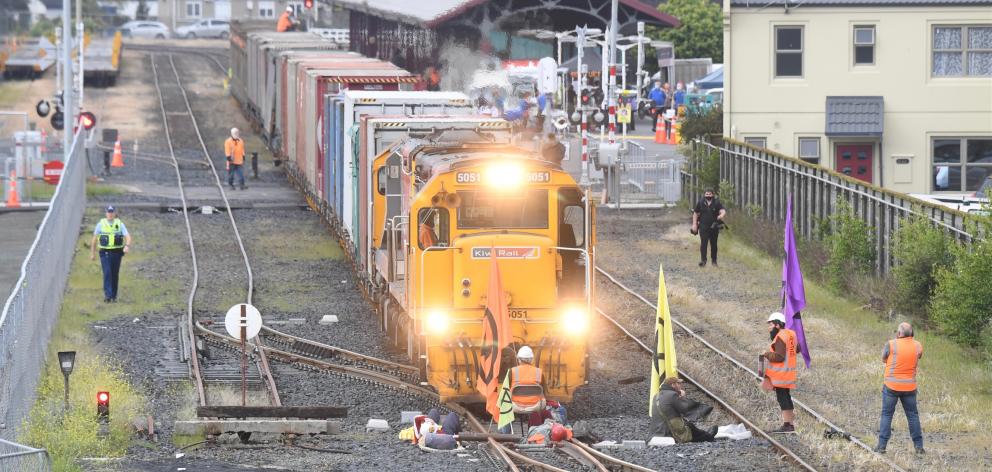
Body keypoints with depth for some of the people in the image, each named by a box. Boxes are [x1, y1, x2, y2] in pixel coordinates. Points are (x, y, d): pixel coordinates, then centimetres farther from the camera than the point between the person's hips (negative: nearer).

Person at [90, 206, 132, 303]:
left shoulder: (120, 224, 3)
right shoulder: (101, 224, 3)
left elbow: (128, 236, -5)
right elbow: (94, 239, 9)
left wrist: (127, 246, -25)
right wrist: (92, 253, 8)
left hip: (117, 252, 1)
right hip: (105, 253, -1)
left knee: (115, 275, 7)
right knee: (107, 274, -14)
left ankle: (114, 296, 18)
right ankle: (107, 295, -19)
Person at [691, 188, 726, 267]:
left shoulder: (717, 203, 1)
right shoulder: (700, 203, 4)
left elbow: (723, 211, -11)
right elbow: (695, 214, 11)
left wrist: (721, 215, -36)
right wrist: (694, 225, 3)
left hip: (714, 227, 1)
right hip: (703, 227, -1)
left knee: (714, 244, 8)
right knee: (703, 243, -12)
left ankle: (714, 261, 19)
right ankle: (703, 260, -12)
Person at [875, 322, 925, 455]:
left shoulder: (892, 344, -12)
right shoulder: (918, 346, -1)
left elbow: (884, 359, 4)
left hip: (891, 386, -3)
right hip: (909, 387, 3)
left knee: (886, 415, 6)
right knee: (913, 415, 11)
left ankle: (882, 445, 1)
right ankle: (919, 446, 11)